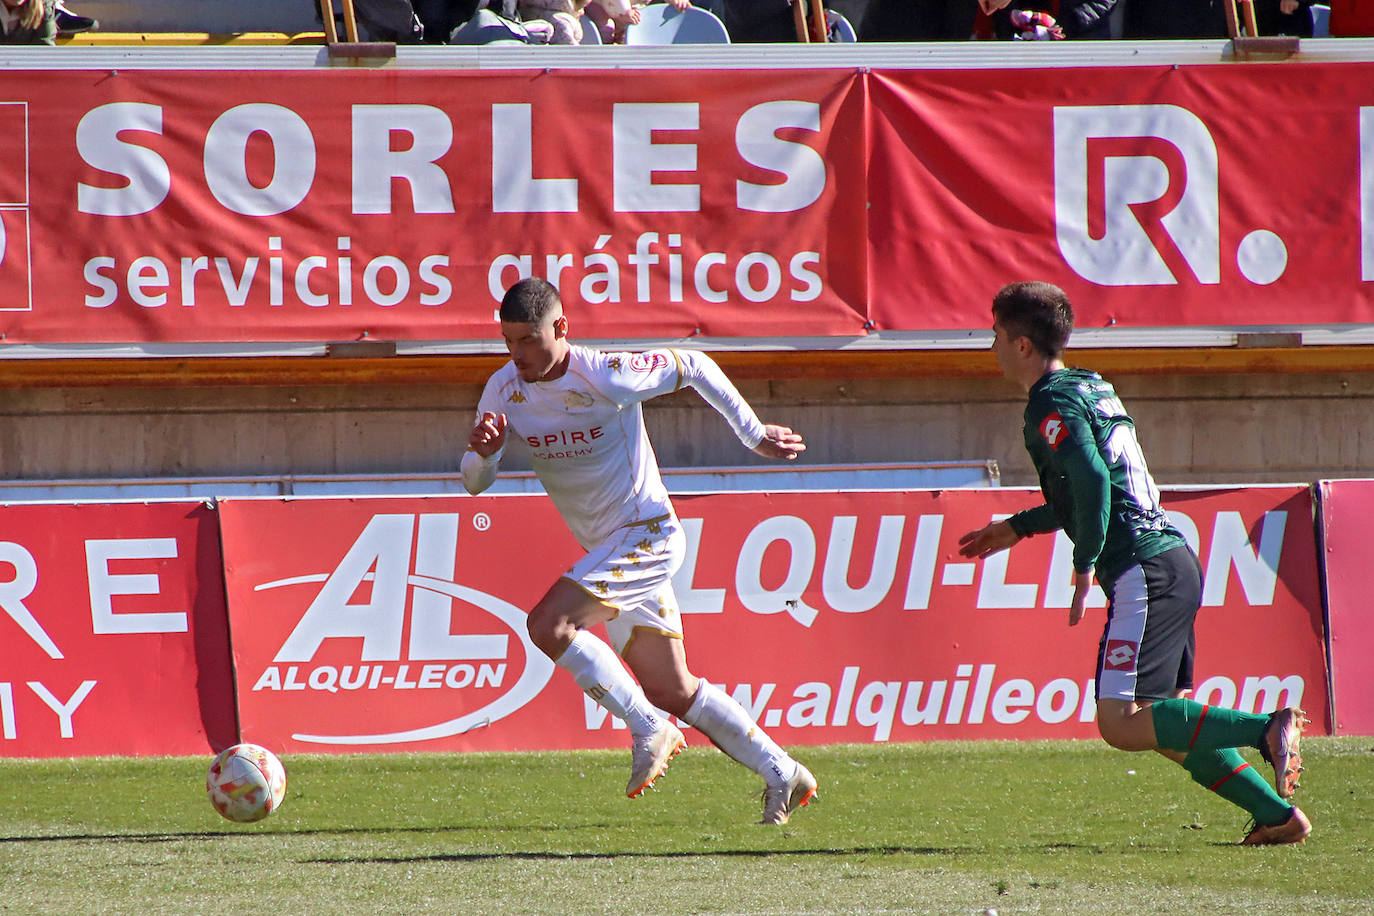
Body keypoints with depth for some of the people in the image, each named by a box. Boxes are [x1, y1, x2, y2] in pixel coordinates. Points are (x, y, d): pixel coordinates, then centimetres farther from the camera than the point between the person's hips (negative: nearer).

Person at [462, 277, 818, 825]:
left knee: (548, 624, -25)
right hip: (606, 552, 8)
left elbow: (693, 367, -5)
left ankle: (651, 730, -14)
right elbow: (474, 483, 0)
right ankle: (782, 775, 22)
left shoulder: (607, 378, -19)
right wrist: (482, 453, -25)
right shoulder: (505, 390, -2)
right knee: (671, 692, 10)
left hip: (648, 535, -8)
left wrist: (754, 435, 3)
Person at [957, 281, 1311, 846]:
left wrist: (1084, 565, -15)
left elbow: (1091, 479, -24)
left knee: (1121, 723, -13)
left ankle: (1268, 729, -22)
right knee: (1162, 724, 13)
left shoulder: (1052, 405, -8)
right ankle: (1278, 814, 4)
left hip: (1143, 569, -10)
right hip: (1177, 561, 10)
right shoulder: (1091, 387, 22)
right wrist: (1017, 528, 36)